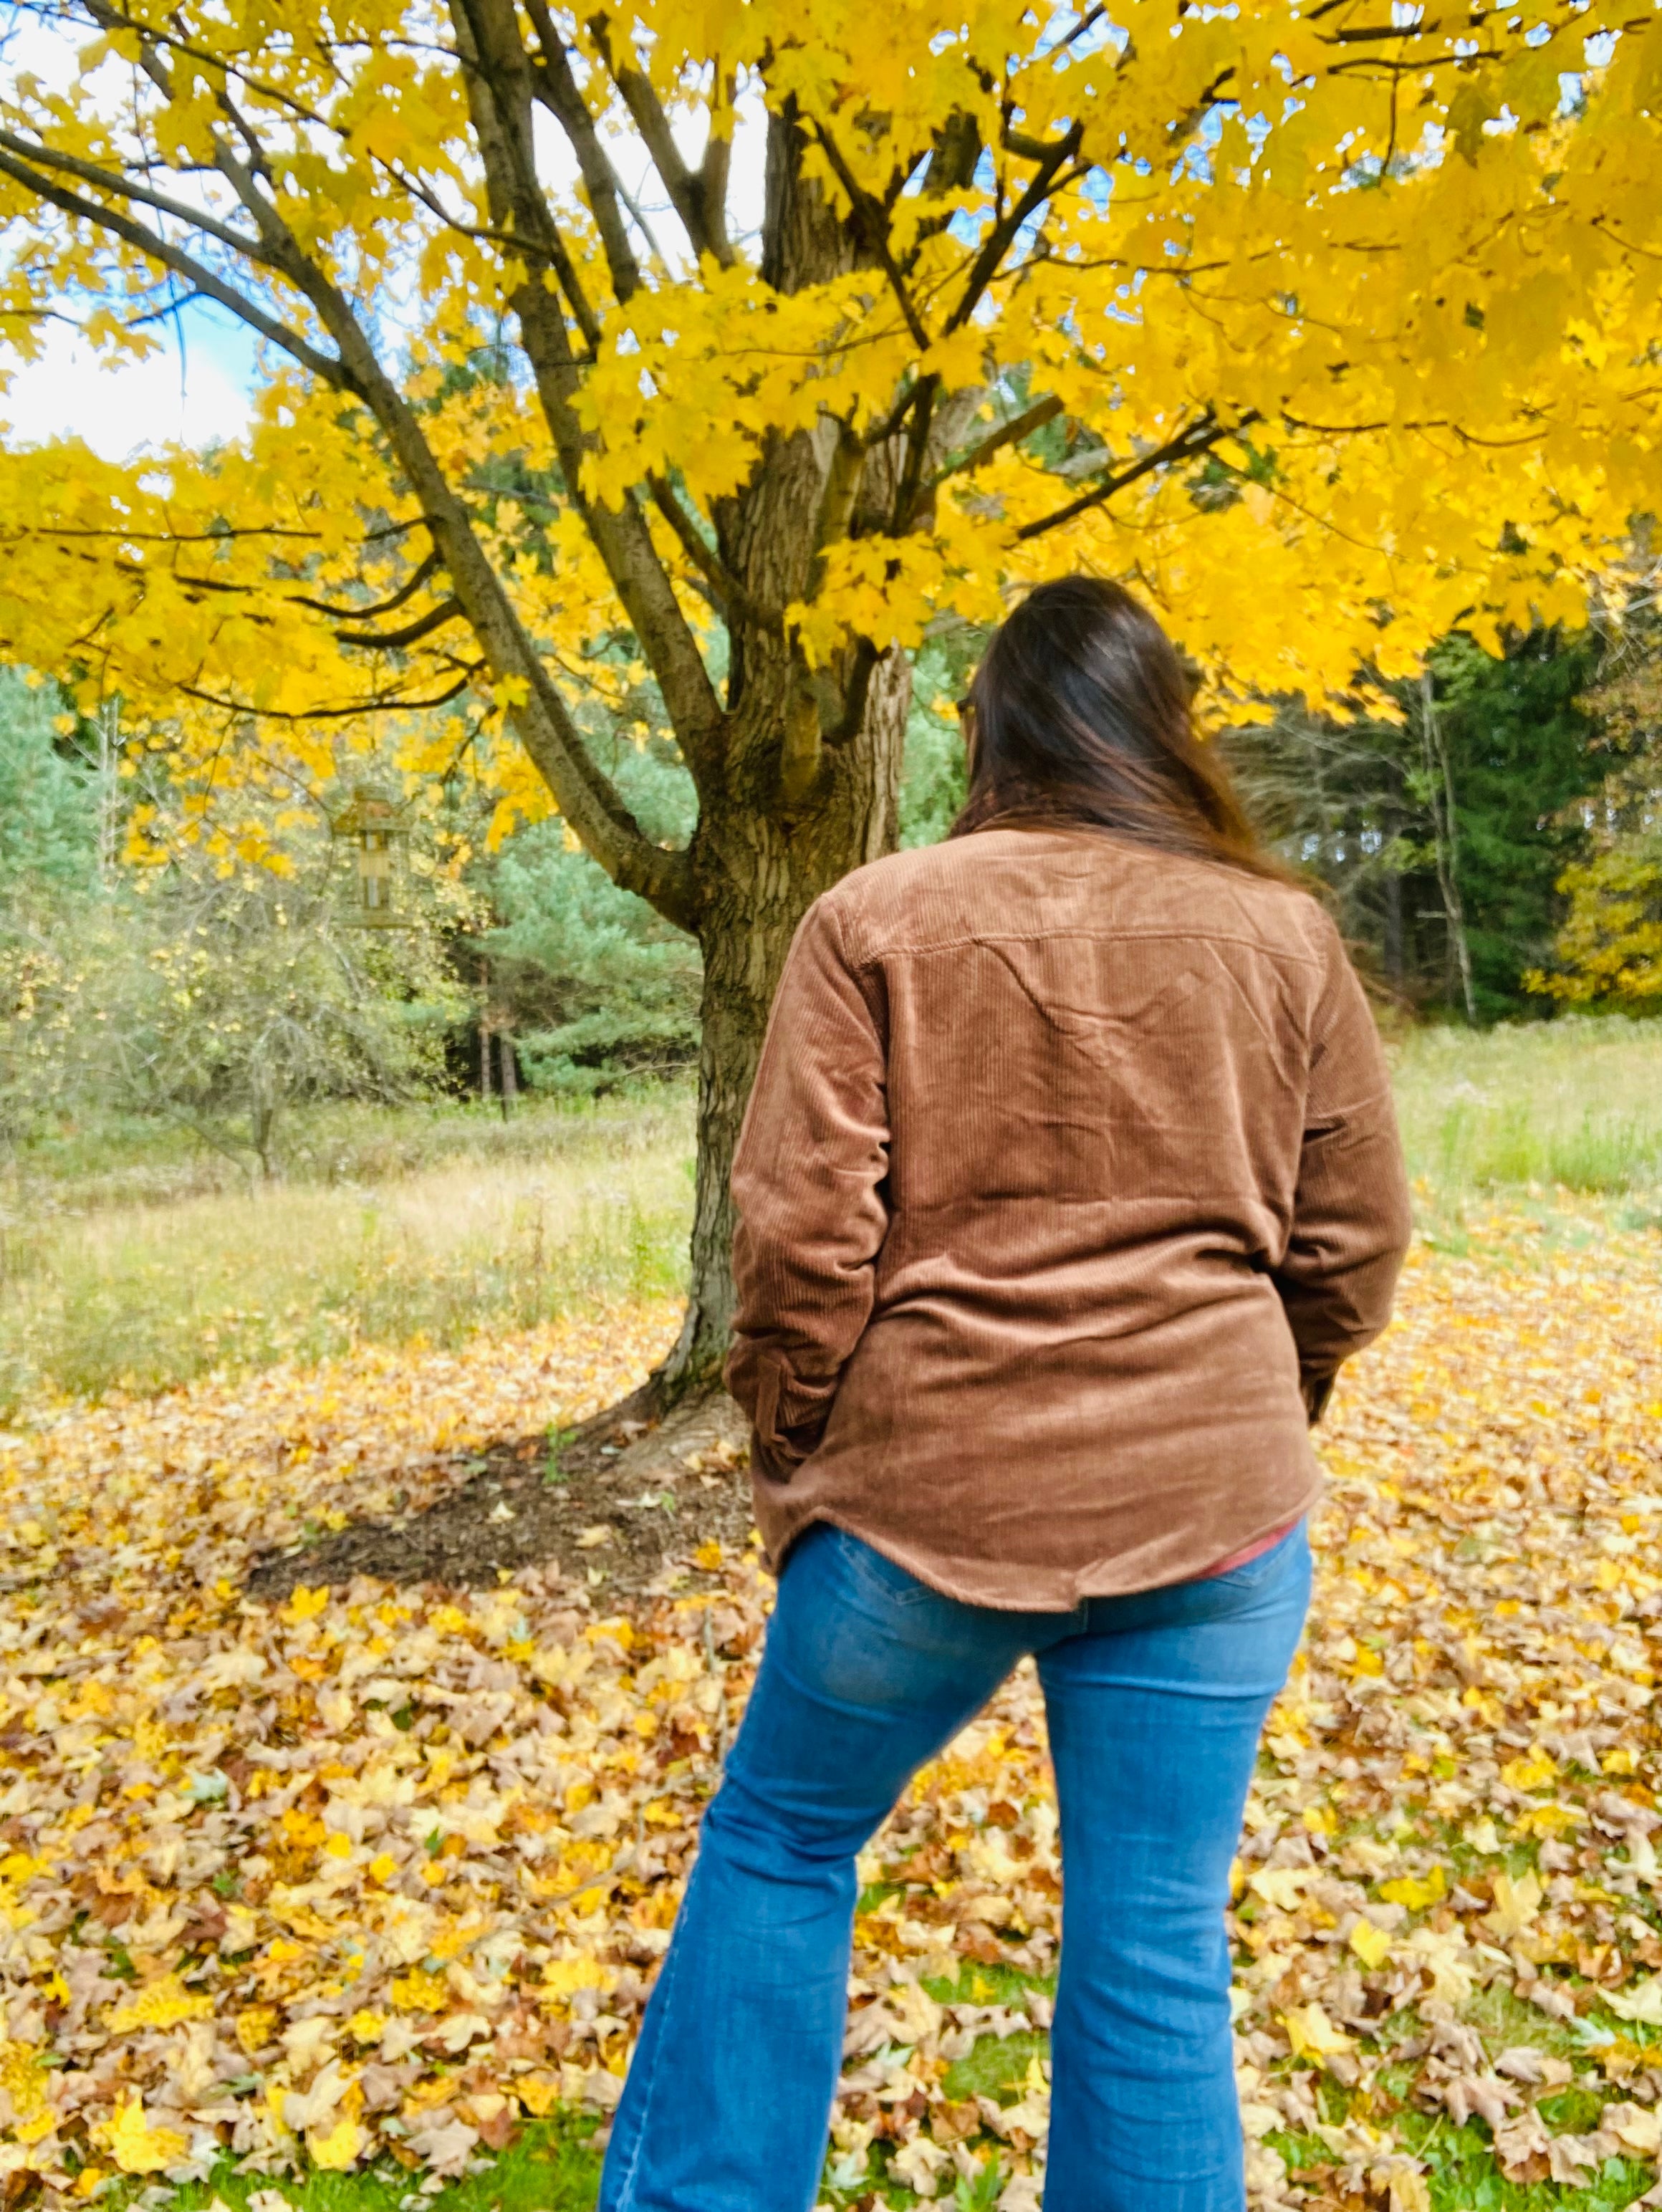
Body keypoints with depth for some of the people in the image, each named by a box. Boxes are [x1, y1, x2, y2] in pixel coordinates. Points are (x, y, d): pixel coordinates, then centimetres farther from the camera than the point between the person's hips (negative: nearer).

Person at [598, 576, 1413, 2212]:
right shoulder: (1283, 934, 3)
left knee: (780, 1837, 22)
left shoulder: (875, 921, -4)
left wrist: (791, 1445, 7)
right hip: (1210, 1501, 2)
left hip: (929, 1489, -1)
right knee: (1155, 1949, 15)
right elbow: (1354, 1247, 5)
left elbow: (800, 1234, -9)